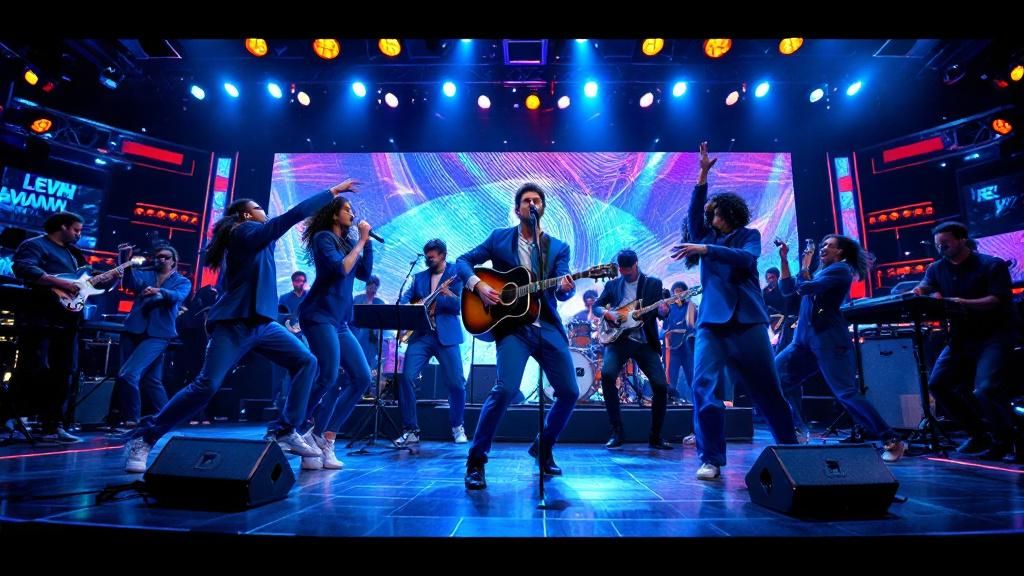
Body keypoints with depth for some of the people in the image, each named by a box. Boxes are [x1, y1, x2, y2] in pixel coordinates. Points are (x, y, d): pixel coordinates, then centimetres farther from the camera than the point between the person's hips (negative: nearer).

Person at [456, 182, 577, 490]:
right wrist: (478, 284, -12)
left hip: (548, 326, 4)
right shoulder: (499, 238, 7)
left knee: (569, 392, 3)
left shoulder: (558, 247, 10)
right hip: (512, 324, -3)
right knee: (505, 389, -20)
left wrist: (566, 288, -26)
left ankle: (543, 446, 29)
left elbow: (561, 292, -2)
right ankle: (475, 460, -3)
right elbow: (463, 261, 6)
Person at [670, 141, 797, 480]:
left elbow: (746, 259, -11)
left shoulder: (749, 235, 11)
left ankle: (790, 450, 24)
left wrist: (705, 250, -21)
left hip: (747, 320, -1)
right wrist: (703, 174, -6)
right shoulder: (706, 237, 17)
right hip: (711, 321, 2)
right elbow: (694, 212, 0)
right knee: (703, 386, -12)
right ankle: (711, 460, -4)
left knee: (767, 389, 5)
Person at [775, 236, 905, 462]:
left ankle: (892, 441, 1)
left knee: (847, 393, -11)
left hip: (829, 339, -8)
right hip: (804, 338, 8)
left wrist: (804, 267, 4)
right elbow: (787, 289, 16)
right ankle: (798, 432, 11)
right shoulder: (820, 272, 22)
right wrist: (784, 260, 10)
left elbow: (803, 288, -13)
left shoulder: (841, 269, -2)